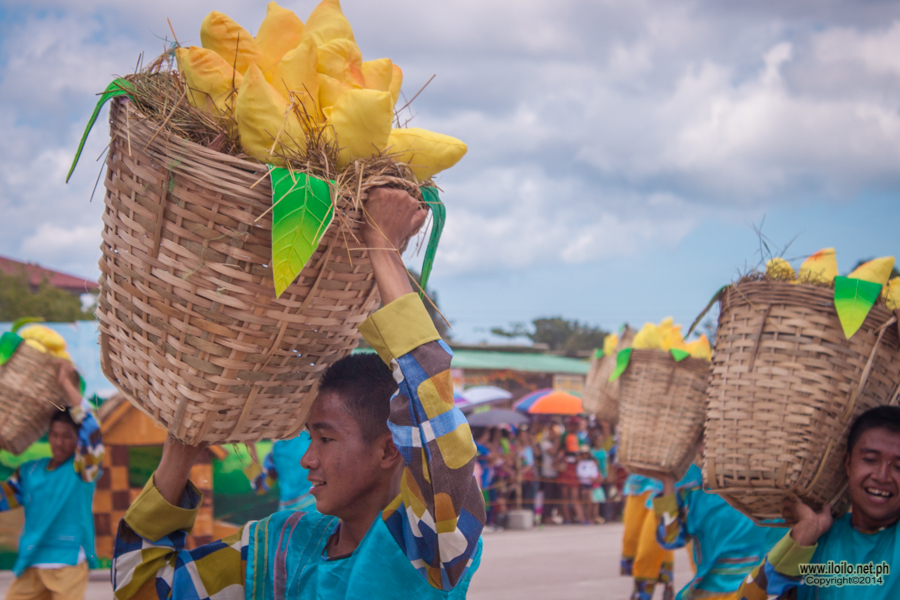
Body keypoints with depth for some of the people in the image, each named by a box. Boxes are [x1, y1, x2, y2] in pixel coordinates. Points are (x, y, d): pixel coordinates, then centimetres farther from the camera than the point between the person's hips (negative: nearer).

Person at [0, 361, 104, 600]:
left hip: (69, 561, -5)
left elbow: (90, 427, -13)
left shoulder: (82, 468, 2)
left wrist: (66, 383, -10)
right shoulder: (30, 471, 16)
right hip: (30, 563, 5)